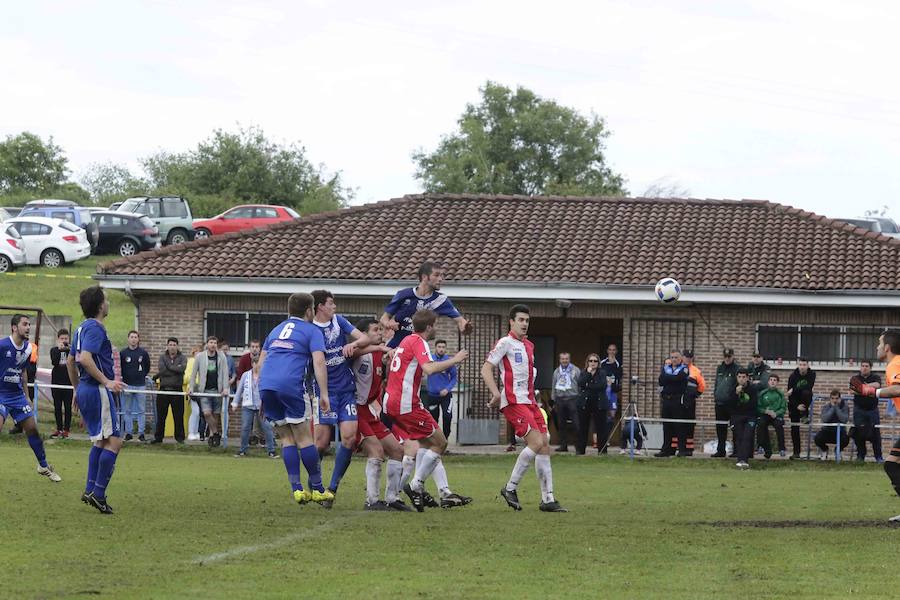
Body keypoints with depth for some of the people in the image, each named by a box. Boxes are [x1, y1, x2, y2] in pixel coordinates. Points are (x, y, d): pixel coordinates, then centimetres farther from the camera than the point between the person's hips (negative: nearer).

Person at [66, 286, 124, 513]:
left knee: (101, 441, 17)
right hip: (98, 391, -10)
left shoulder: (82, 328, 16)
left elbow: (70, 361, 23)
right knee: (113, 441, -8)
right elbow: (85, 358, -26)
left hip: (85, 390, 10)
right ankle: (98, 494, -10)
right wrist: (107, 381, -24)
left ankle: (90, 490, 14)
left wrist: (77, 389, 29)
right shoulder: (95, 328, -14)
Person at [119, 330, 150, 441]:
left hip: (140, 385, 0)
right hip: (127, 385, 0)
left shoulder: (143, 353, 3)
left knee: (141, 410, 0)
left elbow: (147, 367, 15)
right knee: (127, 410, 3)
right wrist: (123, 378, 2)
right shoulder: (123, 353, 1)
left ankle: (141, 432, 4)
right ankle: (128, 432, 8)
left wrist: (142, 376, 9)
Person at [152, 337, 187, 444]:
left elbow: (182, 368, -14)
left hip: (176, 390, -1)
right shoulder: (162, 357, 8)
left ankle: (180, 437, 10)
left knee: (178, 415, 1)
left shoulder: (182, 358, 6)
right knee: (161, 415, 6)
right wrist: (175, 369, -10)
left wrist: (168, 367, -8)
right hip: (164, 389, 1)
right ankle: (158, 437, 14)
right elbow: (161, 370, -9)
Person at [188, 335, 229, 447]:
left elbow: (225, 373, 1)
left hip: (217, 390, 1)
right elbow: (194, 373, 7)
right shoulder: (200, 357, 2)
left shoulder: (221, 357, 3)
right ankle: (216, 433, 1)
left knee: (215, 415, 4)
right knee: (207, 413, -14)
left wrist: (225, 388, -9)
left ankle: (212, 435, 17)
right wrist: (191, 387, 0)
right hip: (204, 390, -1)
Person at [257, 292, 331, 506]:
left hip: (266, 385, 5)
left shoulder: (276, 330, 27)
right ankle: (317, 489, 5)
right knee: (304, 438, 1)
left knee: (286, 438, 11)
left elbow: (261, 362, 27)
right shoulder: (311, 331, 8)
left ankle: (296, 489, 4)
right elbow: (319, 362, -5)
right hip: (291, 385, -5)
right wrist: (324, 394, -7)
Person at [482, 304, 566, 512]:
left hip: (529, 401, 9)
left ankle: (548, 499, 4)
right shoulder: (505, 343, -5)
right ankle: (510, 488, -8)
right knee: (536, 442, -19)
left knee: (544, 446, 3)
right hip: (513, 402, -9)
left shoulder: (529, 345, 19)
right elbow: (486, 369, -10)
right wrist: (496, 393, -22)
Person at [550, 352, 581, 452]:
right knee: (561, 424, 5)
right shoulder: (557, 372, 16)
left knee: (574, 423, -10)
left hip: (572, 399, -4)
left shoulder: (576, 371, 3)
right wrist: (554, 400, 15)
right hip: (560, 399, 4)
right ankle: (563, 445, 10)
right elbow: (553, 387, 20)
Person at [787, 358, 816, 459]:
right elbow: (789, 394, -14)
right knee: (794, 427, -4)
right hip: (794, 403, 0)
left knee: (806, 392, -34)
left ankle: (805, 415, -15)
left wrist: (794, 390, -28)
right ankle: (796, 452, 3)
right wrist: (796, 406, -26)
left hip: (806, 401, 0)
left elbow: (808, 387, -24)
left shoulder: (811, 374, -9)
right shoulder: (793, 376, -10)